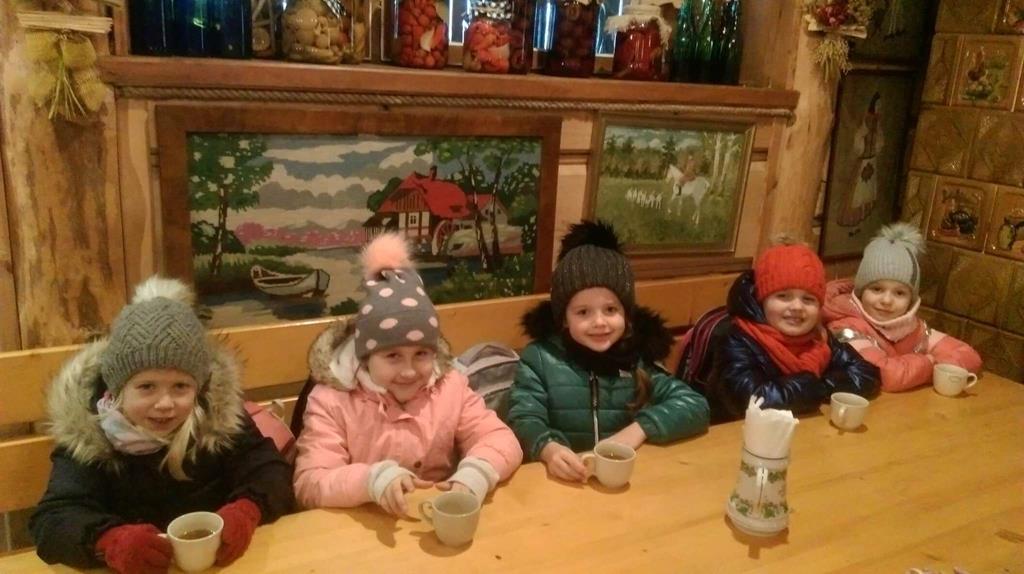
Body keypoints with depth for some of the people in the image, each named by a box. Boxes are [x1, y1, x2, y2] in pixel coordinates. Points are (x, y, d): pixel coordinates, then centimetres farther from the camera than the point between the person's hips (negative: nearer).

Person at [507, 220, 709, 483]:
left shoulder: (639, 360, 6)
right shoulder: (540, 358, 0)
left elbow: (695, 406, 1)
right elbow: (524, 418, -10)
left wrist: (640, 429, -12)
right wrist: (549, 449, -30)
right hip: (563, 480, -2)